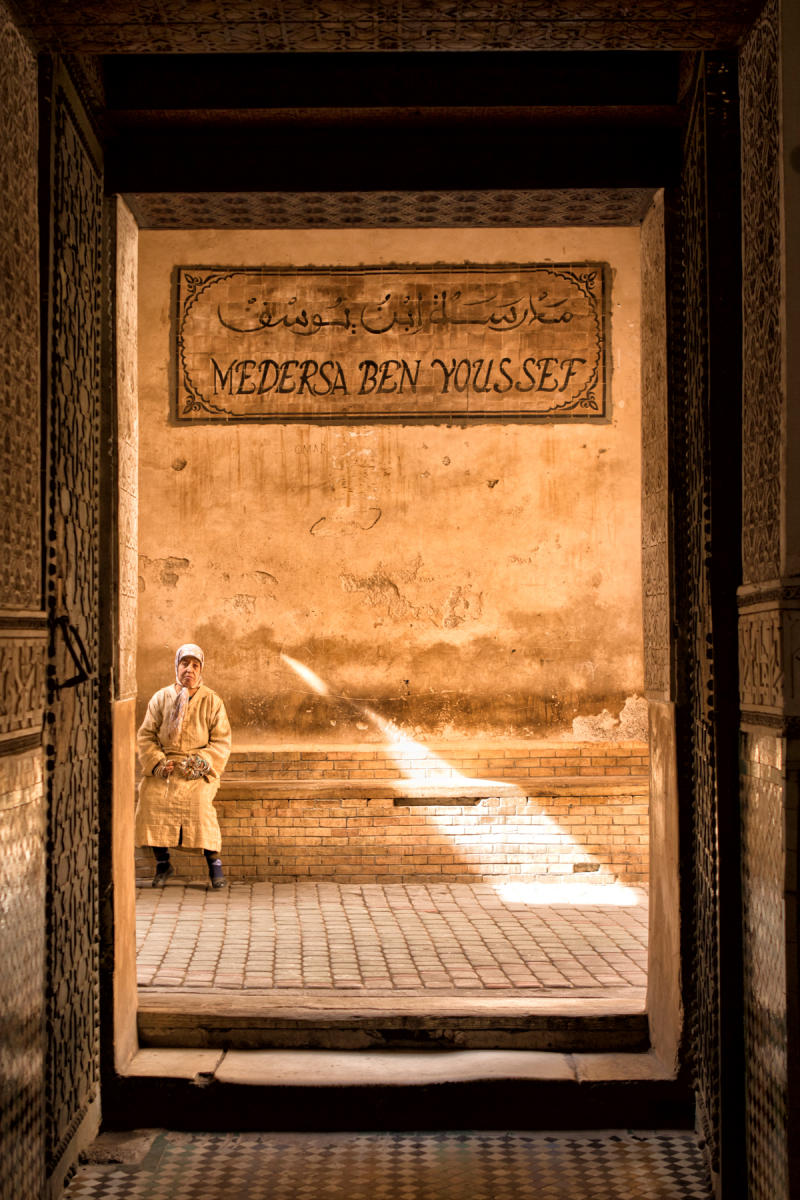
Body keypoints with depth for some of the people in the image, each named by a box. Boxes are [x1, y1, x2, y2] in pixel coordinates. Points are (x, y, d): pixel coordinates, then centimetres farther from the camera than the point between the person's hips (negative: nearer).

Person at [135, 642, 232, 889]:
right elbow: (145, 736, 8)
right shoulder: (161, 698, 9)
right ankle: (162, 862, -13)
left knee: (200, 799, -33)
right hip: (164, 765, 2)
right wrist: (157, 762, -10)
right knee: (150, 795, -28)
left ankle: (214, 861, -19)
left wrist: (201, 763, -15)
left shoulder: (212, 701, 5)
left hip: (199, 769, -2)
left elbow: (222, 741, 2)